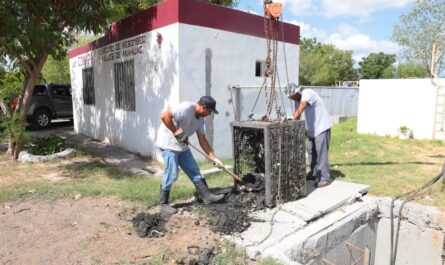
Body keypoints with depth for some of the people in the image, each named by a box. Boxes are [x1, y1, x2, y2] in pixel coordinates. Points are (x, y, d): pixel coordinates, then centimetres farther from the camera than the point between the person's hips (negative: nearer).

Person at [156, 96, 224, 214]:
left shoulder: (200, 118, 5)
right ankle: (164, 204, 10)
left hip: (182, 145, 9)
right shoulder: (186, 107, -23)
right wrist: (175, 131, -24)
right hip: (168, 143, -9)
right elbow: (164, 116, -30)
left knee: (194, 171, 9)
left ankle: (206, 196, 16)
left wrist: (214, 158, 2)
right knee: (171, 174, -6)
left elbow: (202, 141, 6)